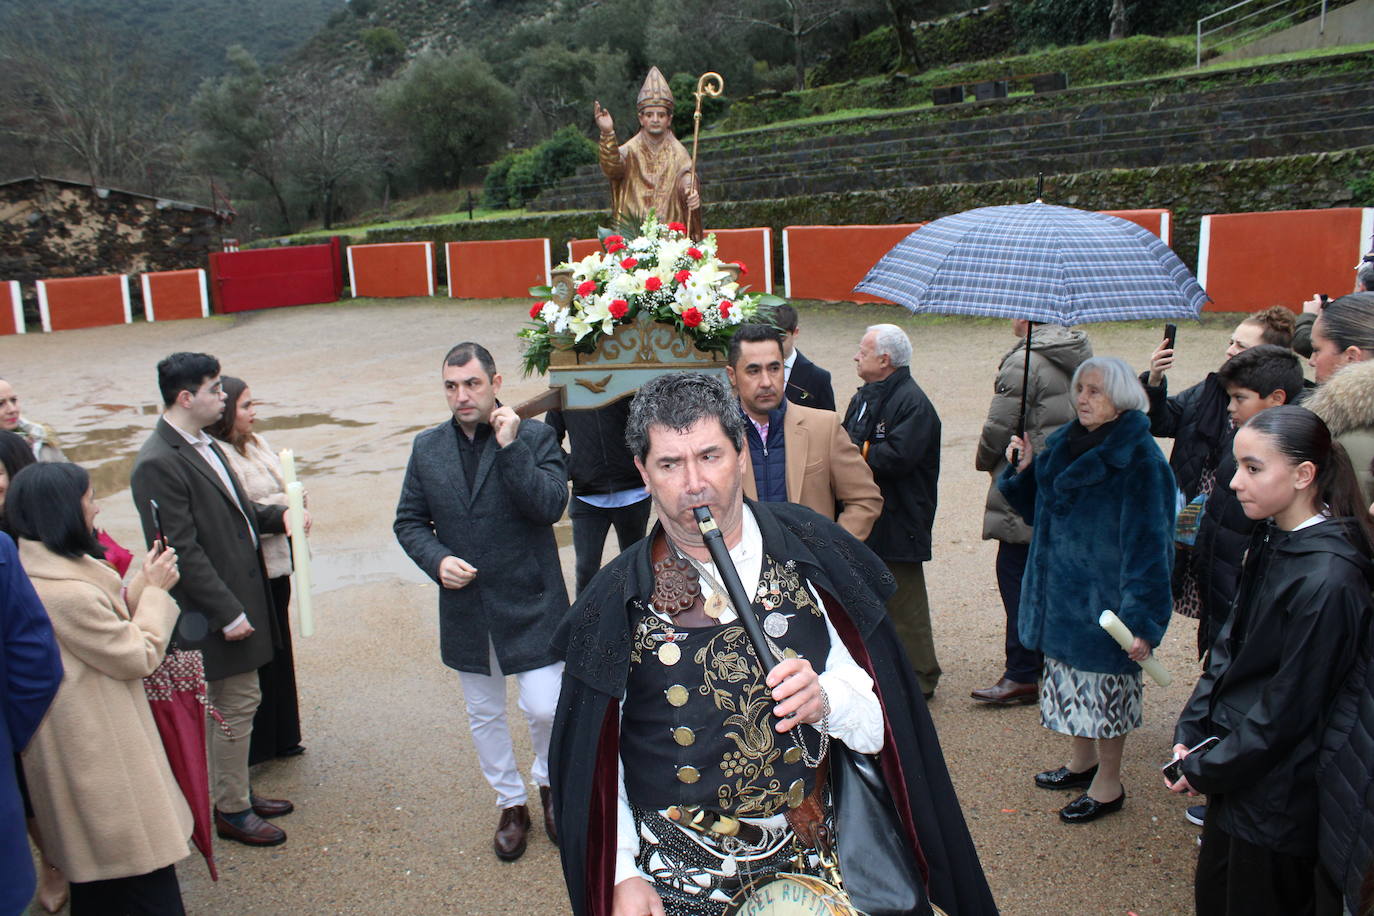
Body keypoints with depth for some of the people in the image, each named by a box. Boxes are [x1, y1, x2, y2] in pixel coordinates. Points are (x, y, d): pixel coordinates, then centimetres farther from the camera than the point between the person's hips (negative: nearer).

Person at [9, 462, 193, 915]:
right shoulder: (68, 592, -29)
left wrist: (142, 584, 2)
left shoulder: (39, 572, 2)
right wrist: (155, 589, -9)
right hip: (103, 755, -10)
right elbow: (139, 656, -18)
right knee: (142, 877, 4)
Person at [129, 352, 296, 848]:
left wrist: (278, 515, 3)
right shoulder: (158, 464, -20)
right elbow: (182, 550, -22)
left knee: (237, 703, 19)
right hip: (217, 608, -9)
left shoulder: (204, 445, 10)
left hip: (244, 594, 9)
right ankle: (231, 811, 19)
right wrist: (227, 612, -20)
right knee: (236, 705, 2)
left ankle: (237, 792, 34)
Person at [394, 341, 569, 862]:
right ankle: (511, 805, 38)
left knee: (545, 709, -3)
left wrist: (510, 446, -25)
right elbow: (409, 521, 7)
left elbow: (551, 506, -21)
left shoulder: (535, 437, -8)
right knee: (484, 714, 16)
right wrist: (437, 560, -11)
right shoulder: (428, 447, 3)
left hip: (531, 604, -4)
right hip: (465, 606, 4)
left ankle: (549, 783, 30)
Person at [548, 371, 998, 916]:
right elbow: (598, 759, -1)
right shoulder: (618, 599, -10)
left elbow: (876, 726, -6)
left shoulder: (810, 558, -9)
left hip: (811, 868, 1)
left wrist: (825, 700, -25)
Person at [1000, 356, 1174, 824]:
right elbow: (1039, 508, 17)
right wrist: (1024, 470, -1)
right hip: (1062, 588, 8)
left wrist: (1143, 619, -24)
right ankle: (1082, 760, 38)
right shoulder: (1066, 443, 7)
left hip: (1105, 593, -8)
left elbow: (1147, 541, -20)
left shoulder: (1138, 458, -17)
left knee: (1104, 678, 4)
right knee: (1071, 671, 18)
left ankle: (1108, 784, 21)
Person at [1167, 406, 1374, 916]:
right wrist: (1189, 732, 0)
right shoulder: (1273, 542, 1)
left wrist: (1205, 769, -11)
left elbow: (1289, 706, -20)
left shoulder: (1328, 579, -26)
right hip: (1233, 771, 8)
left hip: (1276, 798, -8)